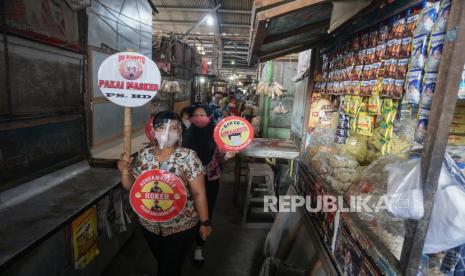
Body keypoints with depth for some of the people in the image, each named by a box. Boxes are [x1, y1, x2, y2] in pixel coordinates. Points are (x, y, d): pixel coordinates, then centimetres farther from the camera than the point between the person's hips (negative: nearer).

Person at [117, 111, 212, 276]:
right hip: (149, 224, 4)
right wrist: (125, 171, -16)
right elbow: (130, 186, 3)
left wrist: (204, 222, -10)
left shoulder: (188, 157, -18)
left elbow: (199, 193, -13)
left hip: (181, 226, -4)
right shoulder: (143, 155, -6)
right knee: (162, 263, 27)